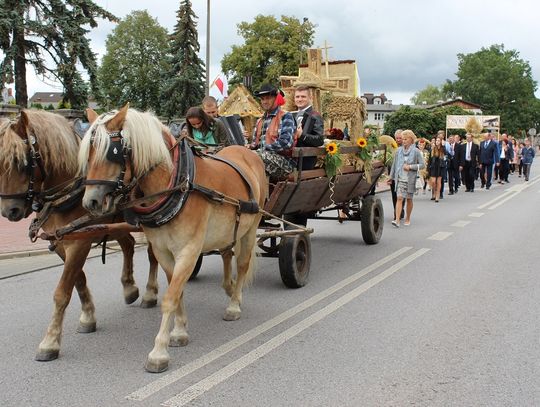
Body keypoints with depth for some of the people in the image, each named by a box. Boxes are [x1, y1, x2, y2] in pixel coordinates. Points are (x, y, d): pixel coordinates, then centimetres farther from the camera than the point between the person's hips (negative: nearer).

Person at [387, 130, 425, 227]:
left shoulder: (416, 151, -3)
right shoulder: (399, 150, 4)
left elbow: (422, 164, -4)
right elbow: (394, 164, 12)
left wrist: (410, 166, -15)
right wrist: (391, 177, 14)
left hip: (410, 179, -1)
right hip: (400, 178, 1)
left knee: (409, 199, 9)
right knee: (399, 198, -9)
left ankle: (407, 219, 24)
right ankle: (397, 220, -16)